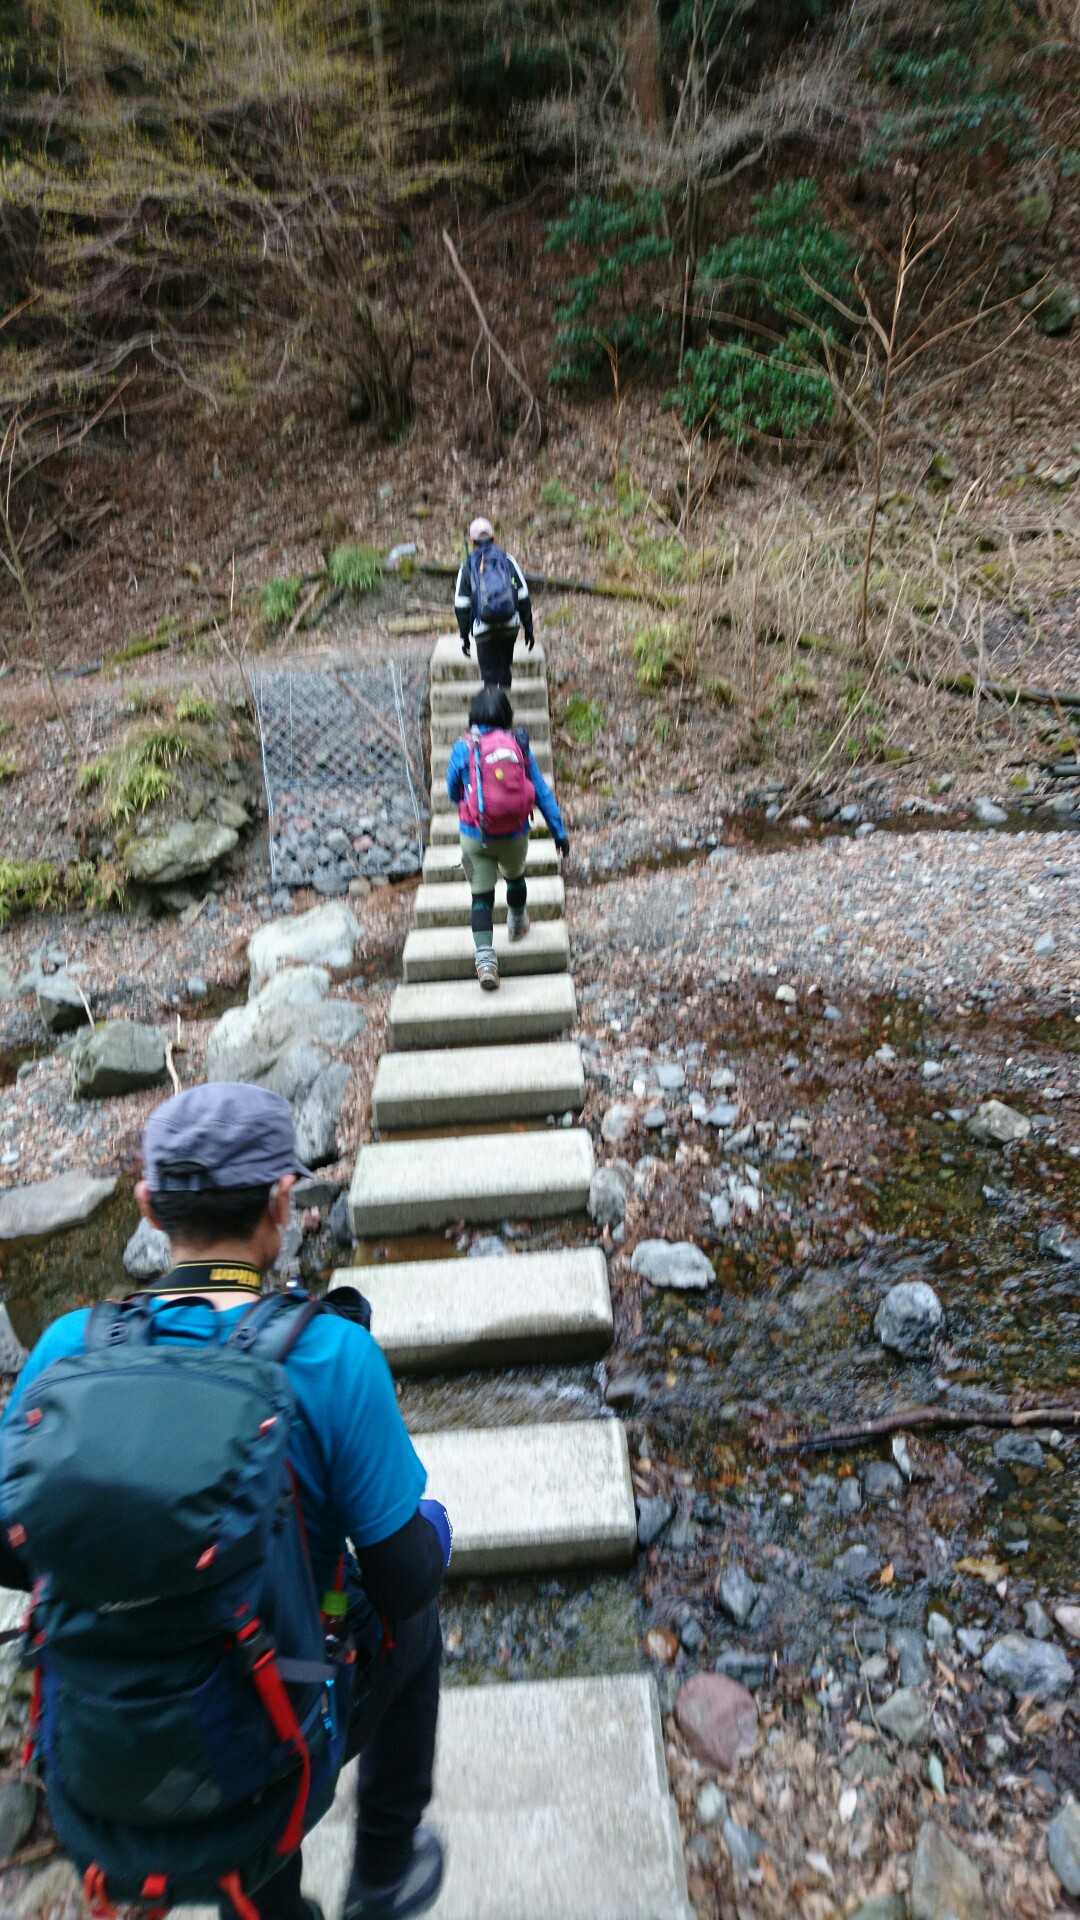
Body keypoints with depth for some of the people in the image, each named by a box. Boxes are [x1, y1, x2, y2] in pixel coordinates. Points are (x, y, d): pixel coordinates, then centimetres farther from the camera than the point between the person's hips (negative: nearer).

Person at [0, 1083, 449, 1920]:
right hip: (277, 1744, -3)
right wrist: (430, 1530, 4)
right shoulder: (332, 1354, -27)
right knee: (412, 1621, 28)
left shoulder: (70, 1347, -16)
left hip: (97, 1761, 3)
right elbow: (406, 1578, -18)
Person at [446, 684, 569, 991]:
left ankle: (485, 956, -9)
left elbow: (453, 793, 5)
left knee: (481, 894, 6)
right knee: (515, 876, 29)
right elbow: (542, 792, -4)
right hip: (515, 834, 2)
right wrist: (559, 832, 1)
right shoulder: (520, 745, -6)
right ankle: (517, 925, 53)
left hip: (475, 836, -2)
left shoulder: (463, 749, -9)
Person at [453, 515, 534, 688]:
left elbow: (461, 607, 0)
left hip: (484, 629, -2)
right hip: (510, 626, 2)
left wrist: (464, 636, 8)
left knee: (490, 675, 2)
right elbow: (523, 597, 3)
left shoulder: (467, 566, 3)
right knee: (505, 668, 21)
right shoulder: (507, 560, 5)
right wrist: (528, 628, 9)